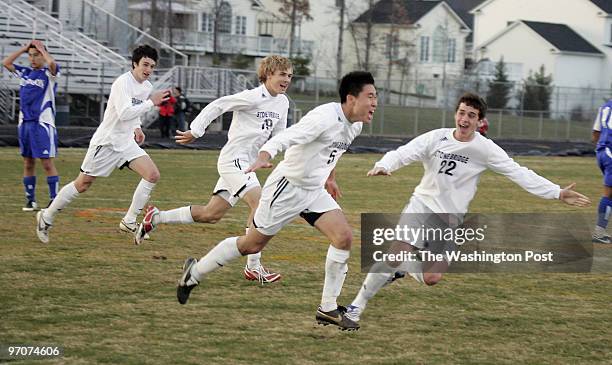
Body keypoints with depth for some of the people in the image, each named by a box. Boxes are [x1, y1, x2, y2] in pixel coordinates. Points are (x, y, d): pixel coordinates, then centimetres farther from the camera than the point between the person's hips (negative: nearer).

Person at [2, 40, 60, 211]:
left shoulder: (49, 73, -3)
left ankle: (54, 200, -2)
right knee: (28, 163, 8)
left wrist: (41, 48, -9)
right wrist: (24, 48, 8)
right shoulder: (25, 73, 13)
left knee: (47, 163, -6)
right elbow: (6, 63, 12)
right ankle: (30, 200, 14)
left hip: (43, 123, -6)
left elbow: (52, 63, -25)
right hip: (25, 123, 6)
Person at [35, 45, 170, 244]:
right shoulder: (123, 83, -20)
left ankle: (129, 222, -3)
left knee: (153, 175, -11)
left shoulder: (147, 86, 7)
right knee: (82, 184, 1)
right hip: (106, 142, -7)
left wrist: (137, 128, 11)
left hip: (126, 143, 7)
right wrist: (151, 102, -28)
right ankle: (46, 218, 19)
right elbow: (124, 113, -32)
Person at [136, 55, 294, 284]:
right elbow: (217, 106, -13)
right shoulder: (253, 97, -15)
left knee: (210, 215, 12)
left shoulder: (282, 103, 10)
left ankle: (156, 218, 26)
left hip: (246, 163, 9)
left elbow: (278, 136, 20)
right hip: (233, 159, -9)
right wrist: (195, 131, -15)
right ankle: (253, 267, -18)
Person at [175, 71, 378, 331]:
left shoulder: (354, 125, 2)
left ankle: (328, 309, -2)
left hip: (315, 190, 8)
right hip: (287, 187, -8)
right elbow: (283, 139, -37)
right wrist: (263, 158, -55)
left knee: (344, 237, -10)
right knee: (252, 244, 5)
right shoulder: (324, 118, -27)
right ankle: (194, 272, 26)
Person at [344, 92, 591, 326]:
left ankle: (404, 268, 28)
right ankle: (358, 305, -10)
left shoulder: (485, 149, -7)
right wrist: (383, 166, -37)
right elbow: (402, 154, -14)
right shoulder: (436, 138, -7)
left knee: (431, 279, -6)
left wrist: (558, 193, -13)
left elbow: (519, 174, -7)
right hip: (422, 204, -1)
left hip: (451, 220, 1)